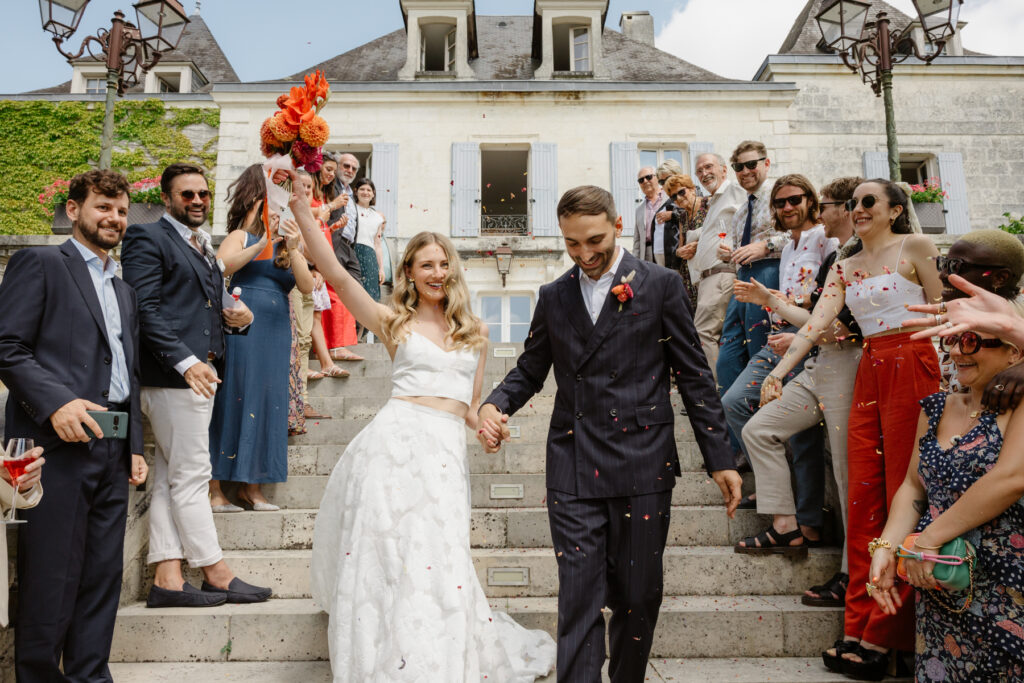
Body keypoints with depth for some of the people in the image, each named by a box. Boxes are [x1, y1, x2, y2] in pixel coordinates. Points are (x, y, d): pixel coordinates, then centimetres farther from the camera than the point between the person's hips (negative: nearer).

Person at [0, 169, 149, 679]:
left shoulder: (123, 290, 23)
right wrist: (56, 402, -21)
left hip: (112, 452, 7)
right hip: (58, 446, -7)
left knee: (102, 578, 10)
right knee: (50, 580, 0)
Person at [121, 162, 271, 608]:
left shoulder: (203, 248, 23)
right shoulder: (147, 239, -3)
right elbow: (145, 309, -14)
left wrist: (235, 318, 5)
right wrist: (185, 362, -22)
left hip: (200, 372, 9)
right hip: (173, 375, -9)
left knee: (170, 479, 8)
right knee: (191, 478, -3)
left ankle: (167, 578, 12)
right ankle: (217, 576, 4)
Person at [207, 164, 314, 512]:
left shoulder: (289, 244, 15)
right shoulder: (241, 237, 4)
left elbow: (307, 287, 0)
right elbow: (219, 269, -16)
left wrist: (291, 251, -13)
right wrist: (262, 244, -20)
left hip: (275, 335, 5)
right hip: (242, 330, -5)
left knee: (267, 403, 6)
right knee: (231, 399, -3)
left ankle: (251, 485, 17)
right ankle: (215, 486, 5)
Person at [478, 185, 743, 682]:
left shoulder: (661, 285, 2)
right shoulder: (553, 298, 11)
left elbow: (693, 375, 2)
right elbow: (529, 370, 18)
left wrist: (720, 458, 0)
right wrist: (494, 405, -4)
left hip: (642, 467, -1)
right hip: (573, 469, 2)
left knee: (639, 598, 11)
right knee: (579, 600, 2)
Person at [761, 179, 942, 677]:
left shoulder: (916, 247, 1)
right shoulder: (846, 267, 15)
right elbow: (817, 323, 5)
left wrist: (949, 385, -7)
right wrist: (779, 371, -8)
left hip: (911, 369, -5)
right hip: (868, 374, 5)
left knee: (903, 496, -3)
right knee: (862, 498, 3)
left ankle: (884, 636, 6)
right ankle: (859, 626, 11)